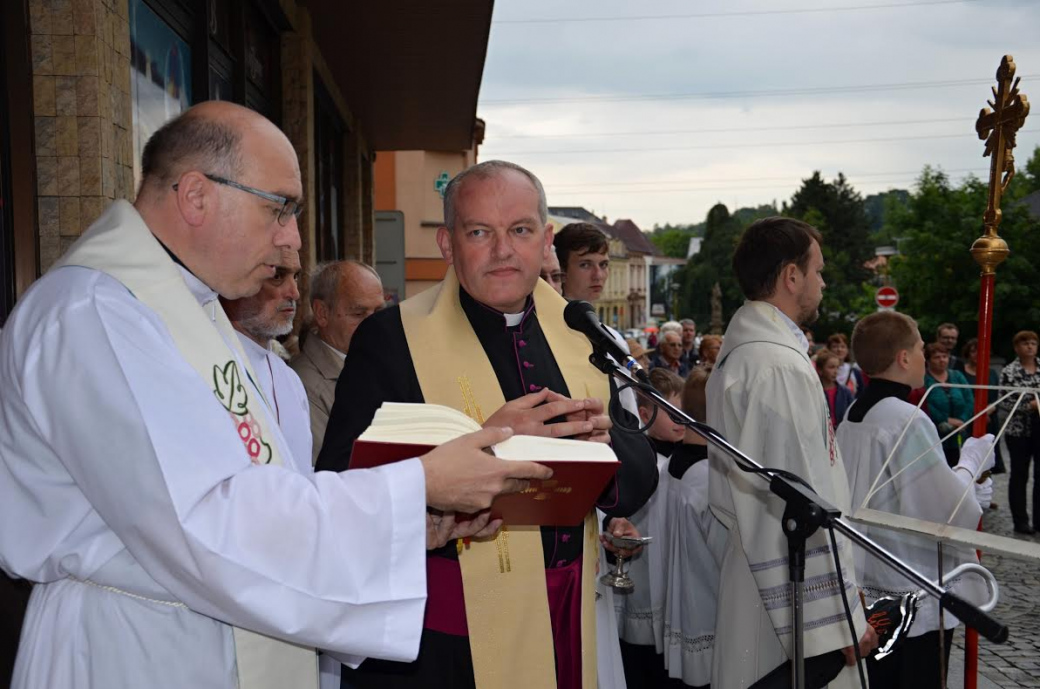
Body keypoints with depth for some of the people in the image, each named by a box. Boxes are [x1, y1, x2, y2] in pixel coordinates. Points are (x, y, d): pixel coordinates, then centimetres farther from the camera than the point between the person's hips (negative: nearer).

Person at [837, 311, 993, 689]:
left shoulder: (853, 416, 5)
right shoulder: (909, 421, -22)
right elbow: (948, 513, -21)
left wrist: (968, 489, 9)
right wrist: (972, 460, -5)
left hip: (871, 592, 8)